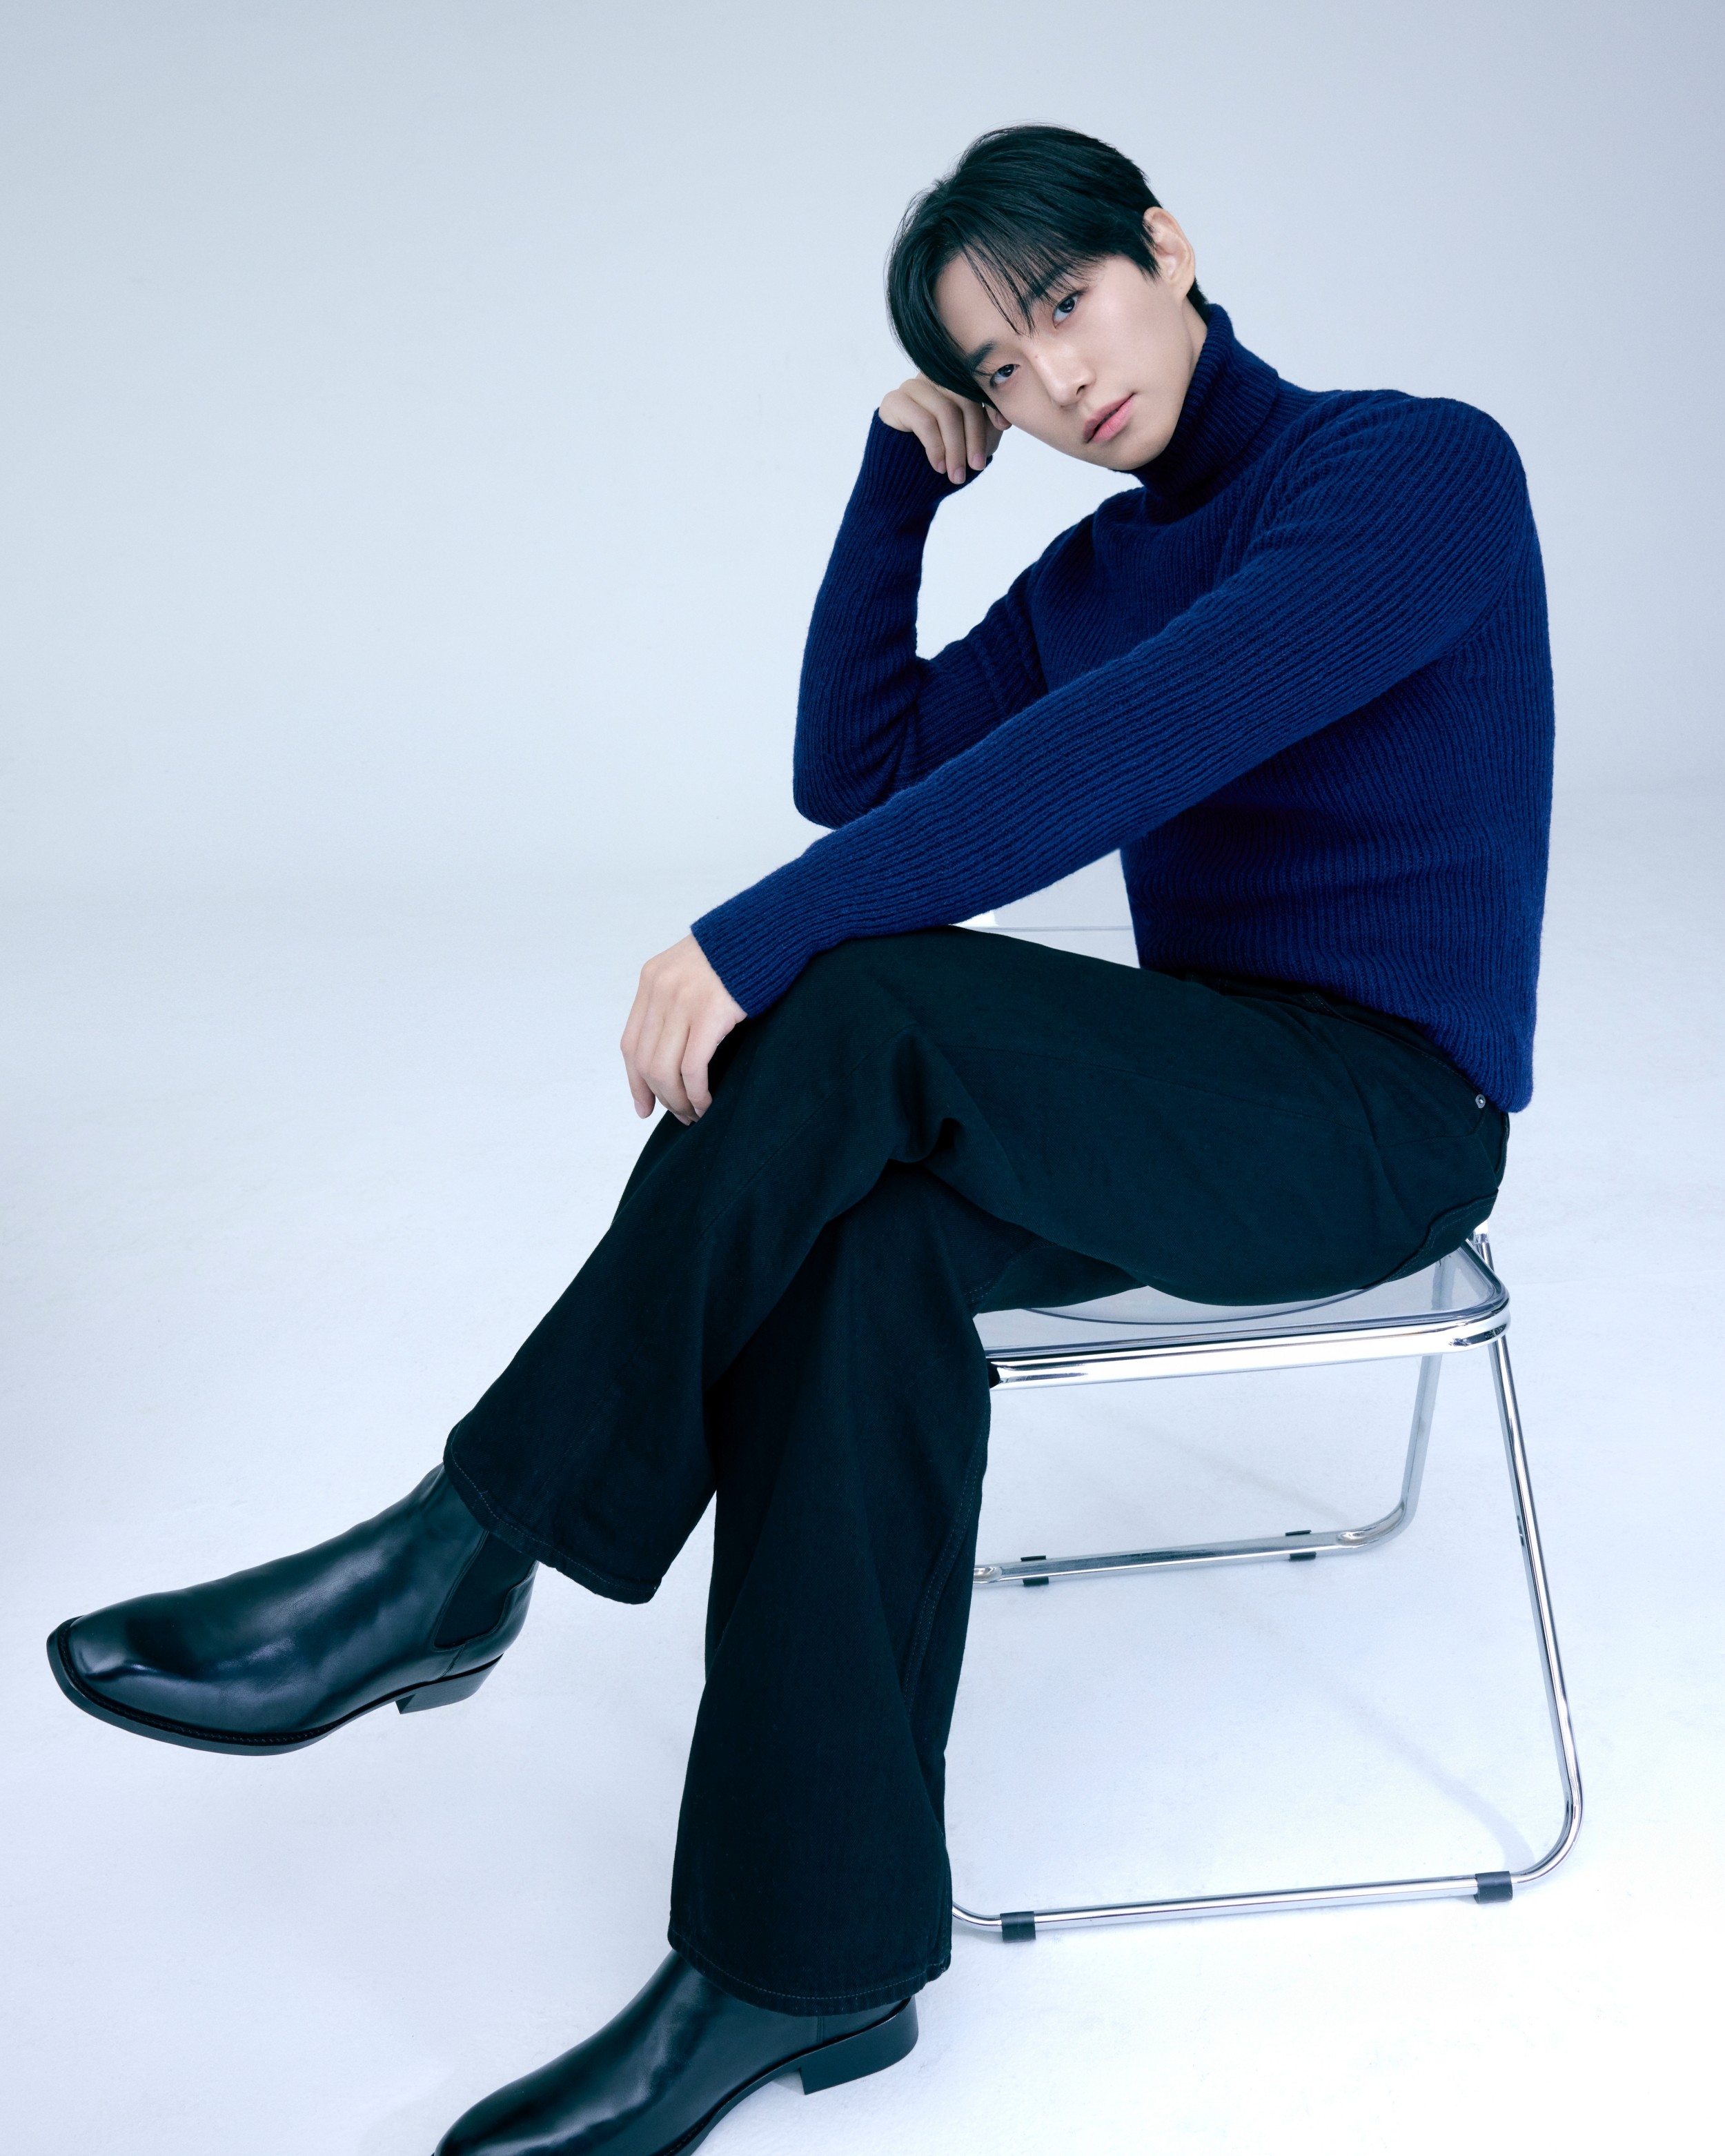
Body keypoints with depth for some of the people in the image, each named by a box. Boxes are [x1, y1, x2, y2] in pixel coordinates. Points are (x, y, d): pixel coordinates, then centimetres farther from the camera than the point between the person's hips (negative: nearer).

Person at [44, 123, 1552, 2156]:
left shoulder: (1421, 467, -11)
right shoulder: (1096, 574, 13)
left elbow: (1138, 744, -26)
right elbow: (858, 764, 15)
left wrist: (767, 937, -30)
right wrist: (901, 470, 8)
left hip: (1381, 1122, -6)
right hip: (1192, 1104, 7)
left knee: (859, 1003, -30)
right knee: (867, 1251, -26)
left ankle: (461, 1557, -18)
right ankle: (812, 1960, -21)